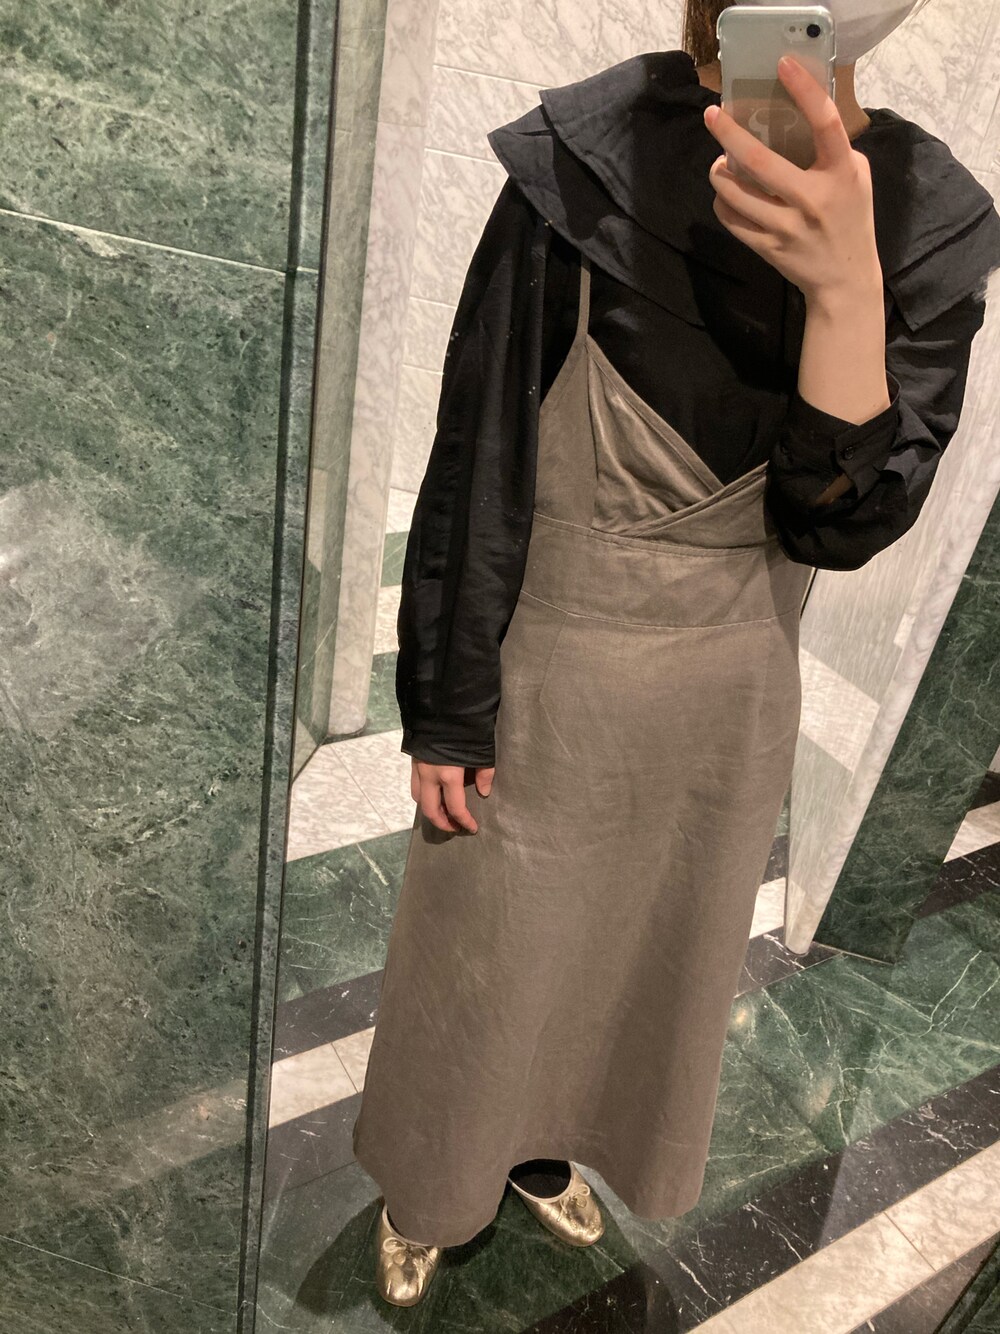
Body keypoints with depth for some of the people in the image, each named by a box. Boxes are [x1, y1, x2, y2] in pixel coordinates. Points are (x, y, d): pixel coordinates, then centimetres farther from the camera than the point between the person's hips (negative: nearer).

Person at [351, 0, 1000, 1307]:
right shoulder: (586, 162, -18)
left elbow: (845, 522, -14)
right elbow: (477, 461, -13)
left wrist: (843, 287, -31)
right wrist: (443, 712, -9)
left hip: (733, 702, 4)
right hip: (552, 683, -3)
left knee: (647, 961, 24)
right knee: (483, 967, 17)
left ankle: (538, 1151, 57)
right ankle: (427, 1184, 51)